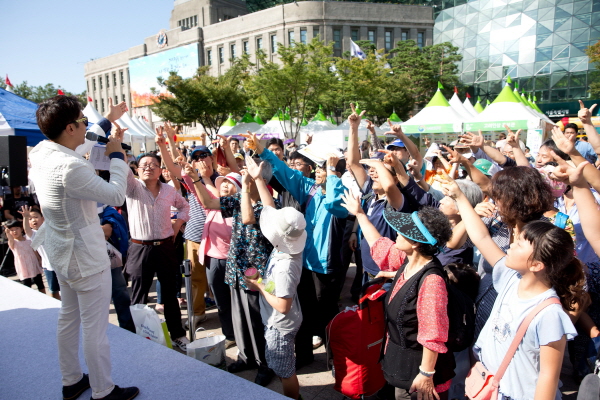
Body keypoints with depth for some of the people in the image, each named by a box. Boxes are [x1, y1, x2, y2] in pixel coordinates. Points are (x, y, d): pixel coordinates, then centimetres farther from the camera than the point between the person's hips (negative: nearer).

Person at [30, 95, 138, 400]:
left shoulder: (40, 152, -2)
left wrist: (108, 120, 24)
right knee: (95, 327, 4)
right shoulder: (70, 168, -30)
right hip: (85, 257, -10)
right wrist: (117, 155, -12)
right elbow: (116, 195, -22)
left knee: (69, 317, 22)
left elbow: (80, 143, 17)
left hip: (62, 251, 10)